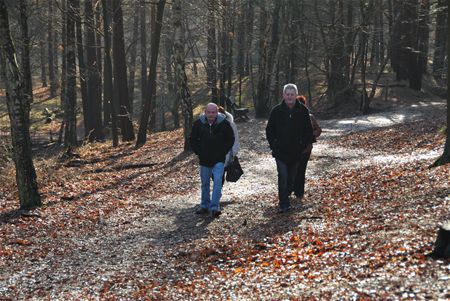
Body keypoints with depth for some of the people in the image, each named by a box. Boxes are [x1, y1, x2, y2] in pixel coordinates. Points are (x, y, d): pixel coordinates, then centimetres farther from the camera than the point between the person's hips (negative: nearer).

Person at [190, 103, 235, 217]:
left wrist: (223, 152, -2)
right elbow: (193, 139, 11)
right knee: (205, 183, 11)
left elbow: (231, 139, 5)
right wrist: (199, 152, 1)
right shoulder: (199, 123, -1)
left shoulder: (224, 123, -6)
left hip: (219, 160, -2)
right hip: (204, 160, 3)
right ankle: (204, 206, 24)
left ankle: (214, 207, -13)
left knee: (217, 181, -14)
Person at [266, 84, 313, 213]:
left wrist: (303, 145, -1)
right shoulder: (277, 110, -2)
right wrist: (274, 145, -3)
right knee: (283, 177, -10)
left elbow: (309, 131, 7)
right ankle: (283, 204, -7)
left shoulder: (303, 111, 0)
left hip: (296, 152, 2)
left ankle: (286, 197, 31)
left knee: (292, 178, 12)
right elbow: (269, 130, 5)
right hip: (280, 152, -2)